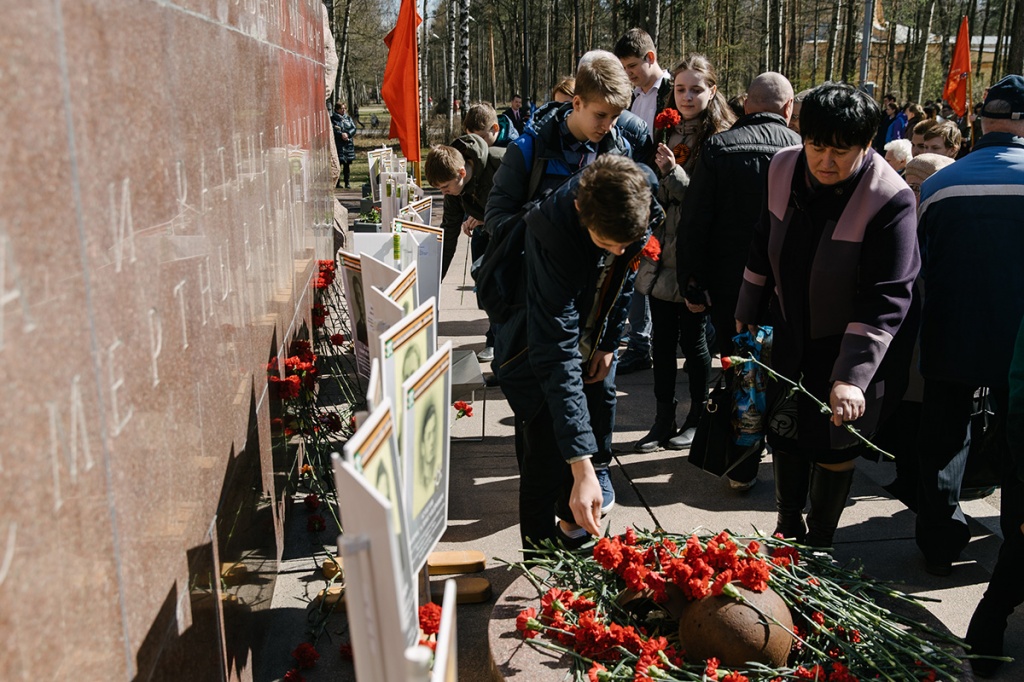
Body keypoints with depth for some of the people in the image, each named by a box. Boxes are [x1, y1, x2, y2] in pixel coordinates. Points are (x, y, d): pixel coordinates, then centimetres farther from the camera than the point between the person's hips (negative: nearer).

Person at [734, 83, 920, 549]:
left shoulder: (891, 201, -25)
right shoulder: (784, 169, -9)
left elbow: (886, 300, -28)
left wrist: (853, 375, -34)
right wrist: (747, 311, 15)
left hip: (850, 348, -5)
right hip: (789, 335, 5)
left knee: (836, 448, 8)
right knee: (784, 432, 15)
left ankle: (818, 542, 30)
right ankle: (788, 528, 37)